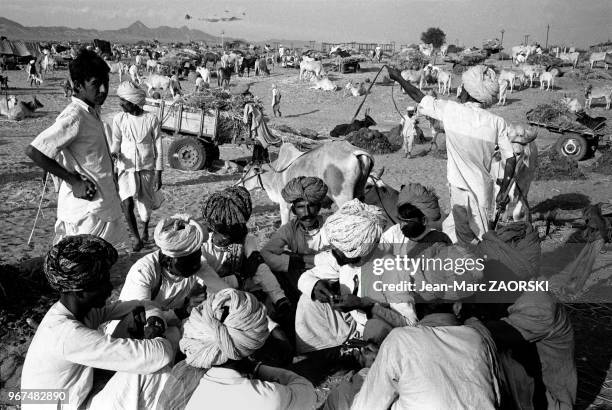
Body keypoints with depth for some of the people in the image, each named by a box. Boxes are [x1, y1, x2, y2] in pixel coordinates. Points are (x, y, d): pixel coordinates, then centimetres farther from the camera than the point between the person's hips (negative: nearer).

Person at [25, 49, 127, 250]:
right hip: (87, 209, -9)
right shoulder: (74, 116, -19)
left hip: (102, 202, 9)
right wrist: (74, 181, -20)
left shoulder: (92, 111, 9)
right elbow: (33, 151, -23)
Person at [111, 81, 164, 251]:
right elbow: (116, 142, 6)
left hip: (147, 169, -1)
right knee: (127, 205, -15)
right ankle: (137, 239, 7)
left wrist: (158, 174, -5)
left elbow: (158, 148, -5)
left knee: (145, 206, 10)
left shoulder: (151, 119, -11)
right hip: (126, 168, 1)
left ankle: (145, 229, 44)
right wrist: (113, 153, -18)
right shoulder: (119, 119, -5)